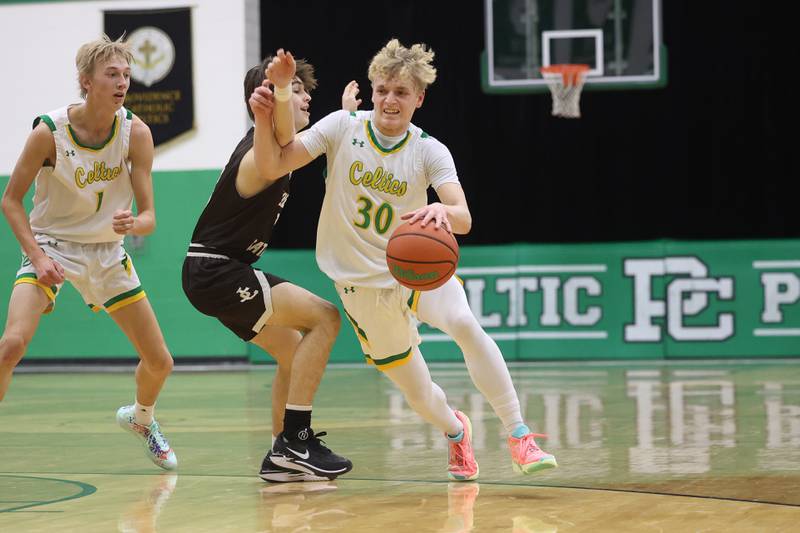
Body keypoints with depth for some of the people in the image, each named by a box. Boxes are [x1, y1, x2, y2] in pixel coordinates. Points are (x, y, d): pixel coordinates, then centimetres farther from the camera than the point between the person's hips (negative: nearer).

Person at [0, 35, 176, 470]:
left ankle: (141, 418, 40)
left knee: (159, 362, 7)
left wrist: (130, 224, -35)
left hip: (106, 252, 3)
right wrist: (37, 256, -21)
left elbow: (148, 216, -12)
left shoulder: (135, 133, -13)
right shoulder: (49, 131, -20)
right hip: (51, 245, -3)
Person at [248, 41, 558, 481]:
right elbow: (273, 166, -12)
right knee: (419, 395, 5)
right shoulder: (343, 127, -8)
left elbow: (463, 218, -25)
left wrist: (444, 212, -49)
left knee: (465, 324, -33)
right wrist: (265, 117, -30)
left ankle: (519, 437, -27)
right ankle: (455, 431, 43)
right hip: (362, 284, 1)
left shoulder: (430, 151, -10)